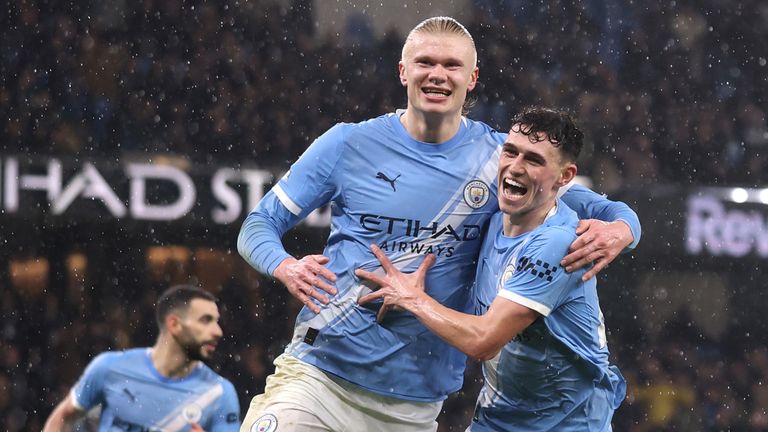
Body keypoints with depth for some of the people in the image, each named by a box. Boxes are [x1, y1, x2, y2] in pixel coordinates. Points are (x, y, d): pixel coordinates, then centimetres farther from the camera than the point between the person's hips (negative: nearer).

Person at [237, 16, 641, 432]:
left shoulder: (500, 159, 3)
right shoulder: (348, 144, 1)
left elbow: (600, 210, 6)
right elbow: (258, 225, 4)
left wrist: (617, 230, -19)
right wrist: (286, 267, -19)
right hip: (317, 376, -2)